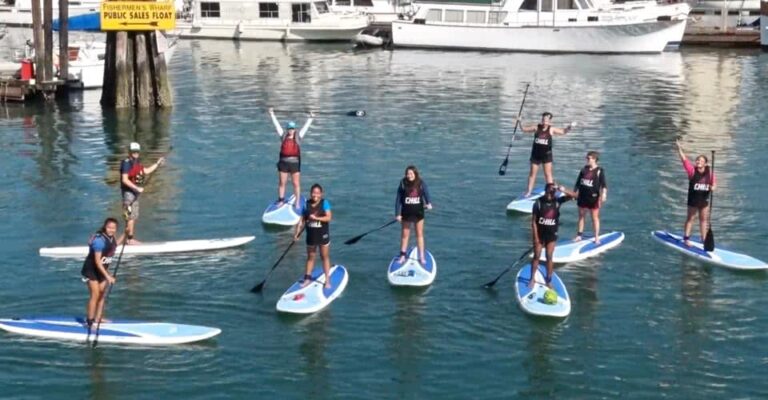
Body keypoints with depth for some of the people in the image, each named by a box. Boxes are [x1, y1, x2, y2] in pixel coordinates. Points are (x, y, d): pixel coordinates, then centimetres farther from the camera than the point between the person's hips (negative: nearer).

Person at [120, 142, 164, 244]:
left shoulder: (137, 163, 11)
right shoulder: (126, 163, -16)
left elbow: (146, 171, 23)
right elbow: (125, 180, -22)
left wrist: (157, 164, 20)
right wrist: (137, 188, -25)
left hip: (135, 192, 10)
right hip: (128, 192, -10)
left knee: (134, 216, 15)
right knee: (130, 216, -9)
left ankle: (130, 238, 22)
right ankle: (130, 239, -7)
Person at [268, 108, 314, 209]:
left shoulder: (298, 137, 5)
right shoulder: (283, 136, 8)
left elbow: (306, 127, 6)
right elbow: (277, 124, 9)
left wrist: (311, 118, 4)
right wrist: (272, 114, 10)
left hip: (295, 163, -1)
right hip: (283, 163, 1)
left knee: (296, 184, -1)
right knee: (281, 183, 4)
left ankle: (297, 202, 4)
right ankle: (281, 200, 13)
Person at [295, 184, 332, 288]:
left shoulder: (324, 203, -9)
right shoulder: (306, 204, -1)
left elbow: (329, 217, -17)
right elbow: (302, 220, 1)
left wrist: (316, 218, -27)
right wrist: (297, 233, -5)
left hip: (323, 235, -3)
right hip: (311, 235, 3)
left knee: (325, 257, 5)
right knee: (310, 257, 15)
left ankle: (327, 280, 9)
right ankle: (308, 278, 25)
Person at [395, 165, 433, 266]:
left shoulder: (421, 184, -5)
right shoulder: (403, 184, -6)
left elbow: (426, 194, -8)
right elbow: (398, 199, -5)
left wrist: (429, 203, -29)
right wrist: (397, 214, -9)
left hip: (418, 212, 0)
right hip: (406, 213, 0)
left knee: (420, 234, 6)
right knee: (405, 234, 8)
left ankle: (422, 257, 13)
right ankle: (402, 256, 19)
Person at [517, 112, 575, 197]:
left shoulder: (551, 129, -6)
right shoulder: (536, 128, -4)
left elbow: (563, 131, 0)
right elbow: (524, 129, 5)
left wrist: (569, 127, -16)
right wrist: (520, 123, -10)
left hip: (546, 155, -2)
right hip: (536, 154, 2)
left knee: (548, 174, 0)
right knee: (532, 173, 9)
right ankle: (529, 191, 18)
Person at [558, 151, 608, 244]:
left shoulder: (599, 171, -9)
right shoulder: (584, 169, 7)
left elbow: (604, 185, -15)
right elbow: (578, 182, 15)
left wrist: (603, 195, -26)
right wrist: (575, 192, 15)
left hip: (593, 197, -5)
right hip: (582, 196, 5)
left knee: (595, 217, 2)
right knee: (581, 216, 12)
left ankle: (597, 238, 8)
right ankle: (579, 235, 21)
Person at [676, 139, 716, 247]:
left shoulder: (709, 173, -7)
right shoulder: (692, 171, -14)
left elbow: (714, 183, 5)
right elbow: (684, 160, -21)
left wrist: (713, 187, -18)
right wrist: (679, 149, -30)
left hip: (704, 200, 3)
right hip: (693, 199, -3)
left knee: (704, 220, 13)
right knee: (690, 218, 8)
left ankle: (703, 240, 22)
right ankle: (686, 238, 16)